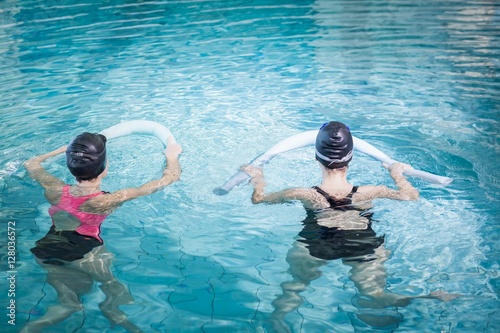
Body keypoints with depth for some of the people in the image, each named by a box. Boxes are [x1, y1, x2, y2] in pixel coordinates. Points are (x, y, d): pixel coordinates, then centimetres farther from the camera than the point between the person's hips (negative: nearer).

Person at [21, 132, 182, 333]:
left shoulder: (55, 191, -14)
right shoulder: (107, 201, -24)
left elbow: (31, 164, 12)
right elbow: (170, 178, -16)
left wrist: (65, 149, 22)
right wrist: (172, 156, 4)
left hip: (49, 254, 5)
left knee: (69, 304, 16)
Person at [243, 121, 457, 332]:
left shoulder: (304, 196, -18)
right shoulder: (369, 194, -15)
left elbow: (258, 199, -1)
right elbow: (412, 195, 3)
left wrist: (257, 180, 21)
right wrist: (397, 174, 22)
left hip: (312, 249, 0)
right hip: (363, 249, 1)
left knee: (294, 289, 19)